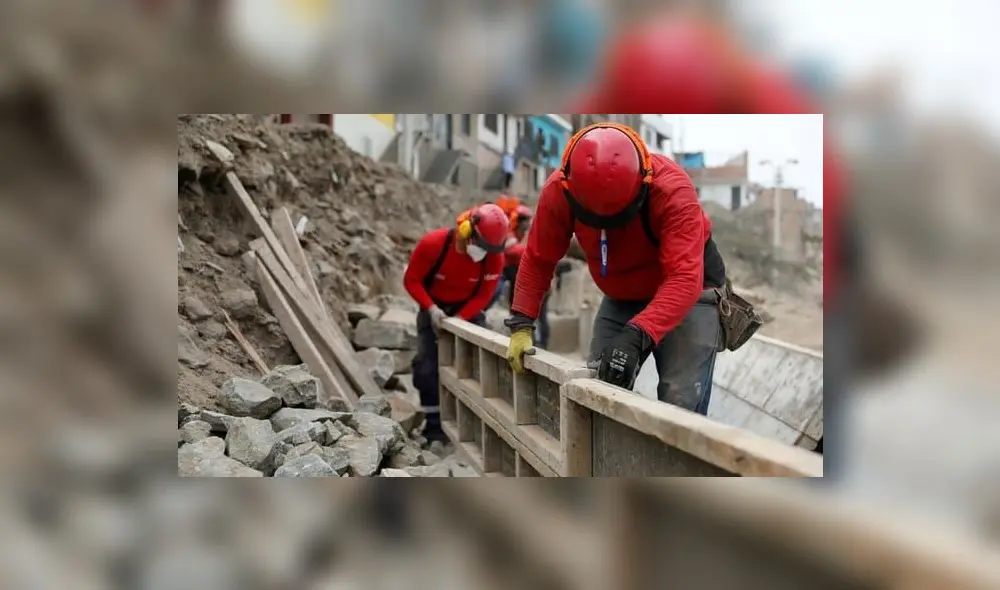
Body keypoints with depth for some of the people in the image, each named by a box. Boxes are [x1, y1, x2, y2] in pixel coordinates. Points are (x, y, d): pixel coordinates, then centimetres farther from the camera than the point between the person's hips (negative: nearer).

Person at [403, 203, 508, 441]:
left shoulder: (494, 256, -23)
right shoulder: (432, 243, -28)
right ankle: (434, 422, 1)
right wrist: (431, 309, -29)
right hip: (434, 308, -1)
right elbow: (411, 280, -16)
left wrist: (459, 319, -27)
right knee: (427, 366, -10)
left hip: (469, 310, 1)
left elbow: (484, 295, -15)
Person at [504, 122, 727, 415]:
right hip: (620, 298, 4)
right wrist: (521, 323, -16)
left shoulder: (672, 189, -33)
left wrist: (637, 336, -51)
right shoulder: (558, 190, -22)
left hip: (687, 291, -4)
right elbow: (537, 260, -9)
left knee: (679, 408, -15)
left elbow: (684, 279, -39)